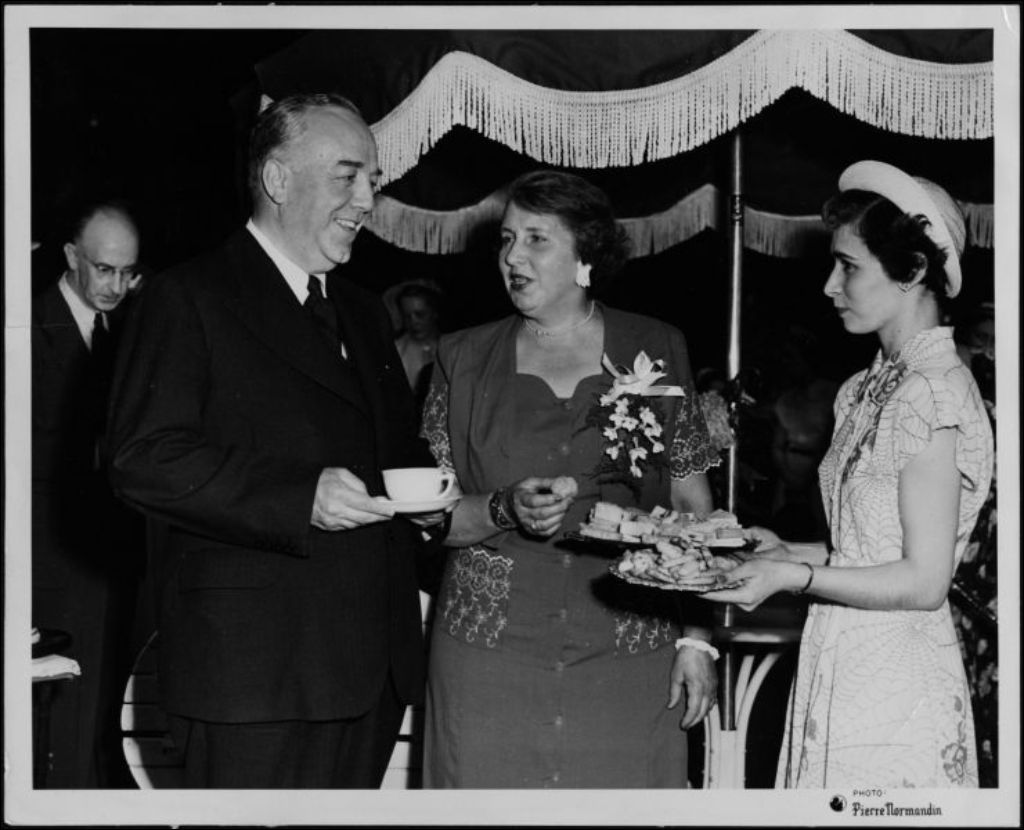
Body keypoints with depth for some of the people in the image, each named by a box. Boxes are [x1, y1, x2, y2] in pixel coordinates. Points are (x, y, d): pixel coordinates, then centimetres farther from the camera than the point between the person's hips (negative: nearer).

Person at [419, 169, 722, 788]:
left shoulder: (655, 351, 6)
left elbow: (691, 504, 6)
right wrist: (504, 510, -15)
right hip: (487, 651, 1)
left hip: (627, 659, 0)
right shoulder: (465, 360, 7)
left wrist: (698, 640, -1)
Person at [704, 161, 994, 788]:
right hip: (839, 676, 8)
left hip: (896, 691, -8)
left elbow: (924, 581, -16)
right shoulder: (867, 390, 13)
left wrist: (794, 577, -18)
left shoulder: (935, 393, -14)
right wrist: (787, 553, 8)